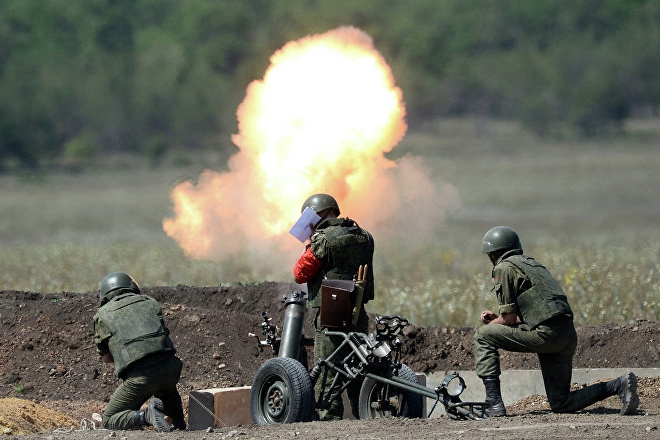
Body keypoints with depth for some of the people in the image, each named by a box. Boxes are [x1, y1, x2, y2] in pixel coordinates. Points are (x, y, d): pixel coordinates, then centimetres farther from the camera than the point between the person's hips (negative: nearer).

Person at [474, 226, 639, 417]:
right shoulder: (532, 263, 28)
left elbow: (509, 318, -1)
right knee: (561, 404, 13)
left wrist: (491, 324, 18)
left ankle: (493, 402, -3)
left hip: (545, 333, -8)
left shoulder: (504, 268, 1)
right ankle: (619, 385, -2)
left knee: (483, 336, 5)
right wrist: (497, 318, 33)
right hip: (568, 335, 8)